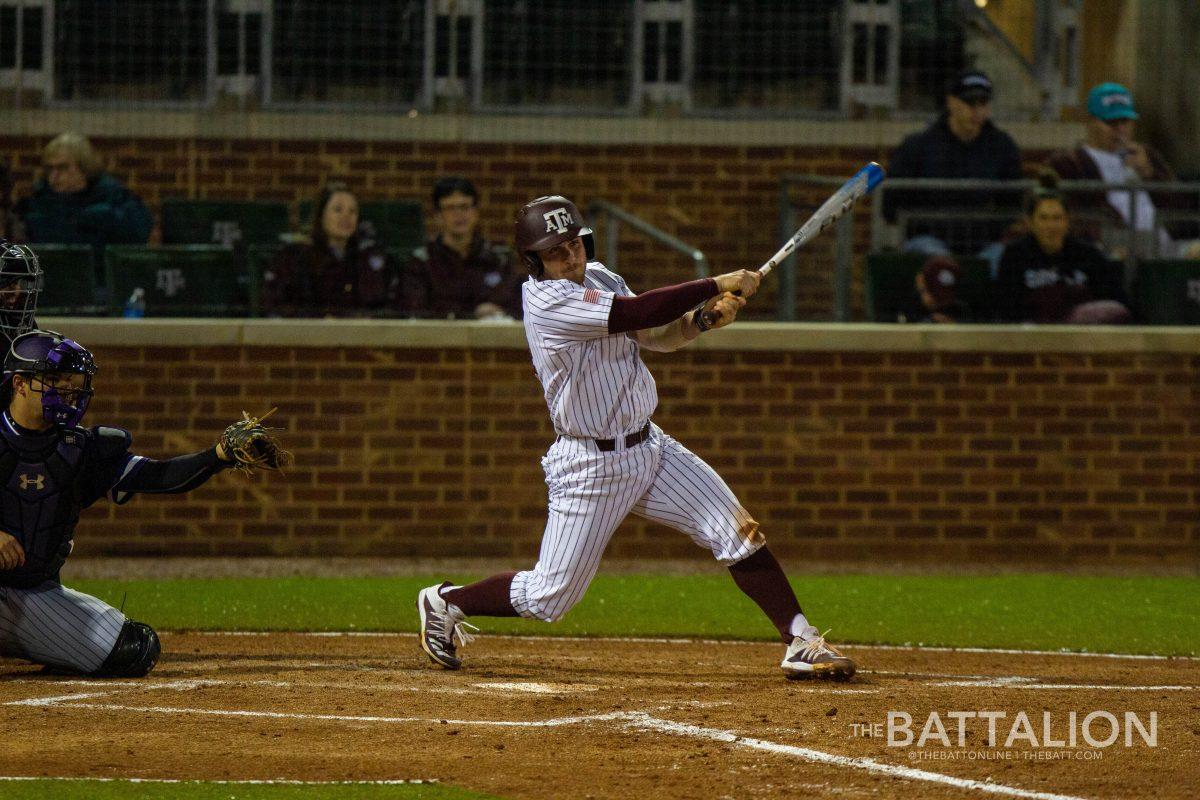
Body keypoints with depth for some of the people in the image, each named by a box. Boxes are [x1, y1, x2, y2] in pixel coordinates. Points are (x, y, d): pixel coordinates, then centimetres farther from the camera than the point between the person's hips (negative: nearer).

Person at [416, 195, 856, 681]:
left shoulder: (598, 278, 6)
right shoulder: (547, 301, -21)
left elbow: (657, 337, 10)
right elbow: (639, 314, -29)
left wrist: (704, 318, -11)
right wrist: (719, 285, -22)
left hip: (650, 449, 7)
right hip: (590, 468, -7)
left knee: (739, 533, -6)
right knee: (548, 599, 0)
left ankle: (801, 643, -4)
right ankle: (445, 602, 23)